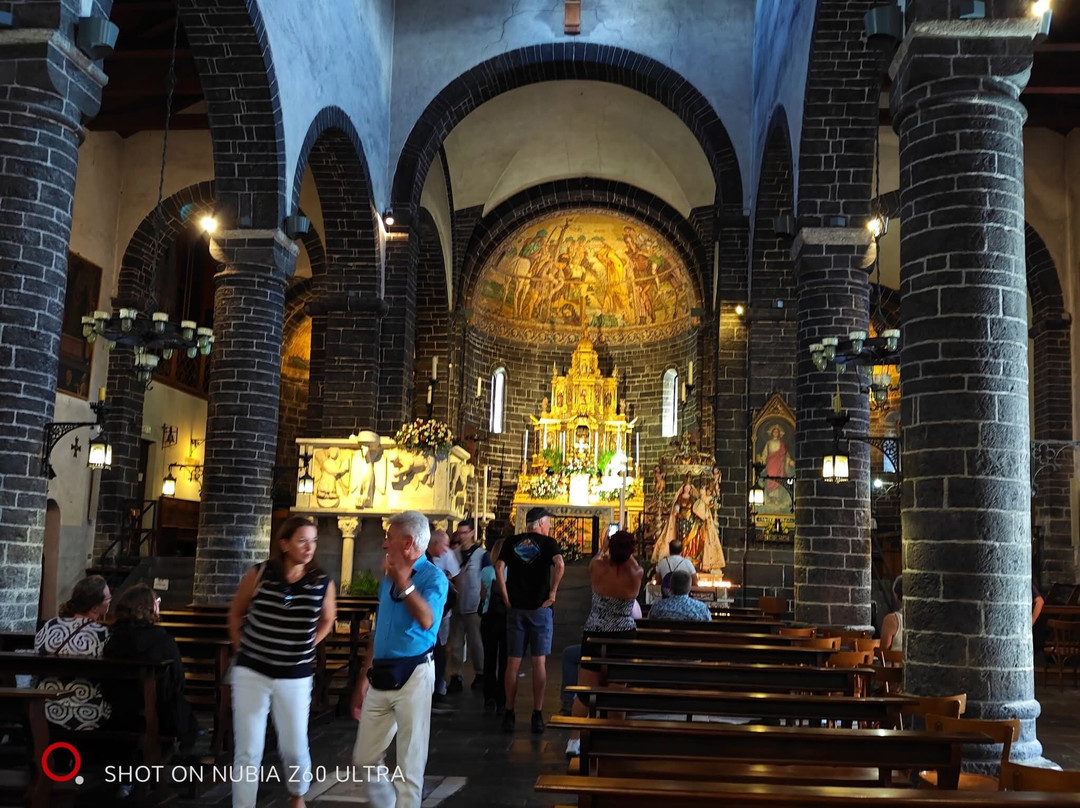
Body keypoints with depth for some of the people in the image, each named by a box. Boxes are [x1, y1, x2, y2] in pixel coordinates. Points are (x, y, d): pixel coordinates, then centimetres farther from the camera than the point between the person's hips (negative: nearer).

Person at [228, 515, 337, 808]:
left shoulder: (323, 583, -7)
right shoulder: (258, 574, -9)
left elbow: (327, 620, 13)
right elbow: (236, 613, 9)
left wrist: (305, 648, 5)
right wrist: (242, 649, 3)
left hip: (295, 677, 1)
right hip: (251, 673, -1)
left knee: (294, 748, 12)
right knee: (247, 752, 1)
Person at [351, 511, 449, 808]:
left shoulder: (433, 577, -9)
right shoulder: (388, 578, 14)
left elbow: (427, 621, -29)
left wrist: (403, 582, -28)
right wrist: (364, 677, 19)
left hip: (412, 675, -7)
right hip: (381, 677, 7)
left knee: (410, 764, 2)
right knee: (364, 759, 12)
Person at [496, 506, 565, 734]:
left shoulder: (512, 542, 7)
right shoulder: (548, 542, -1)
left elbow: (499, 568, -4)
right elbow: (559, 565, -19)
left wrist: (506, 598, 0)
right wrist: (552, 593, -10)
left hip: (515, 608, 2)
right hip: (540, 607, -2)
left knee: (513, 663, 6)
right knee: (539, 663, 3)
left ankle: (509, 715, 8)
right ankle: (537, 716, 3)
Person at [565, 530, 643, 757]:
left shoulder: (598, 568, -12)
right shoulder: (636, 574, -11)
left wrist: (606, 547, 31)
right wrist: (626, 549, 26)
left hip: (595, 636, 0)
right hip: (624, 636, 0)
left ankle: (574, 740, 8)